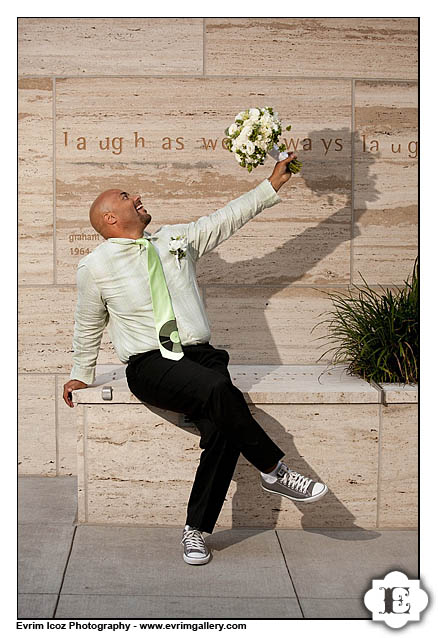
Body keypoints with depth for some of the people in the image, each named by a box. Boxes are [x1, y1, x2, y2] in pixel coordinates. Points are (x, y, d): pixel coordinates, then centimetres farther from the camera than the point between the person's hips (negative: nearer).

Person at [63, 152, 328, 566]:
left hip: (200, 356, 4)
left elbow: (228, 217, 18)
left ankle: (195, 529, -11)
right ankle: (272, 470, -16)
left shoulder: (176, 238, 16)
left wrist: (273, 185, 15)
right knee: (219, 390, -33)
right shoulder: (95, 267, 6)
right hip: (149, 365, -4)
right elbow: (87, 327, 17)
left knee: (224, 430, -23)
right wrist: (81, 375, 24)